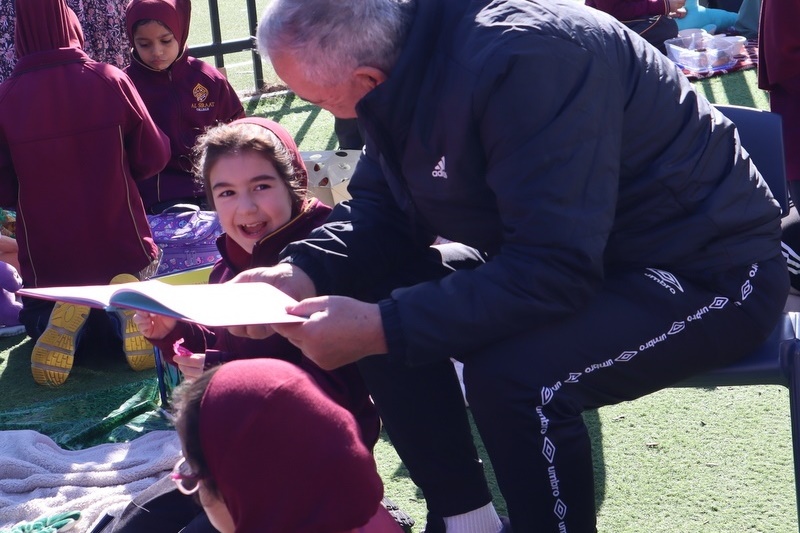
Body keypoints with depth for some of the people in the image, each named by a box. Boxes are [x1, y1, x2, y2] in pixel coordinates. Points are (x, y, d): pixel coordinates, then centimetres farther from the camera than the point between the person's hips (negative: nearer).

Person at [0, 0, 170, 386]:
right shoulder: (111, 80, -9)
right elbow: (153, 157, 0)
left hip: (47, 257, -1)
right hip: (121, 245, 1)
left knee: (39, 317, 25)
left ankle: (66, 322, -11)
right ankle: (127, 312, -9)